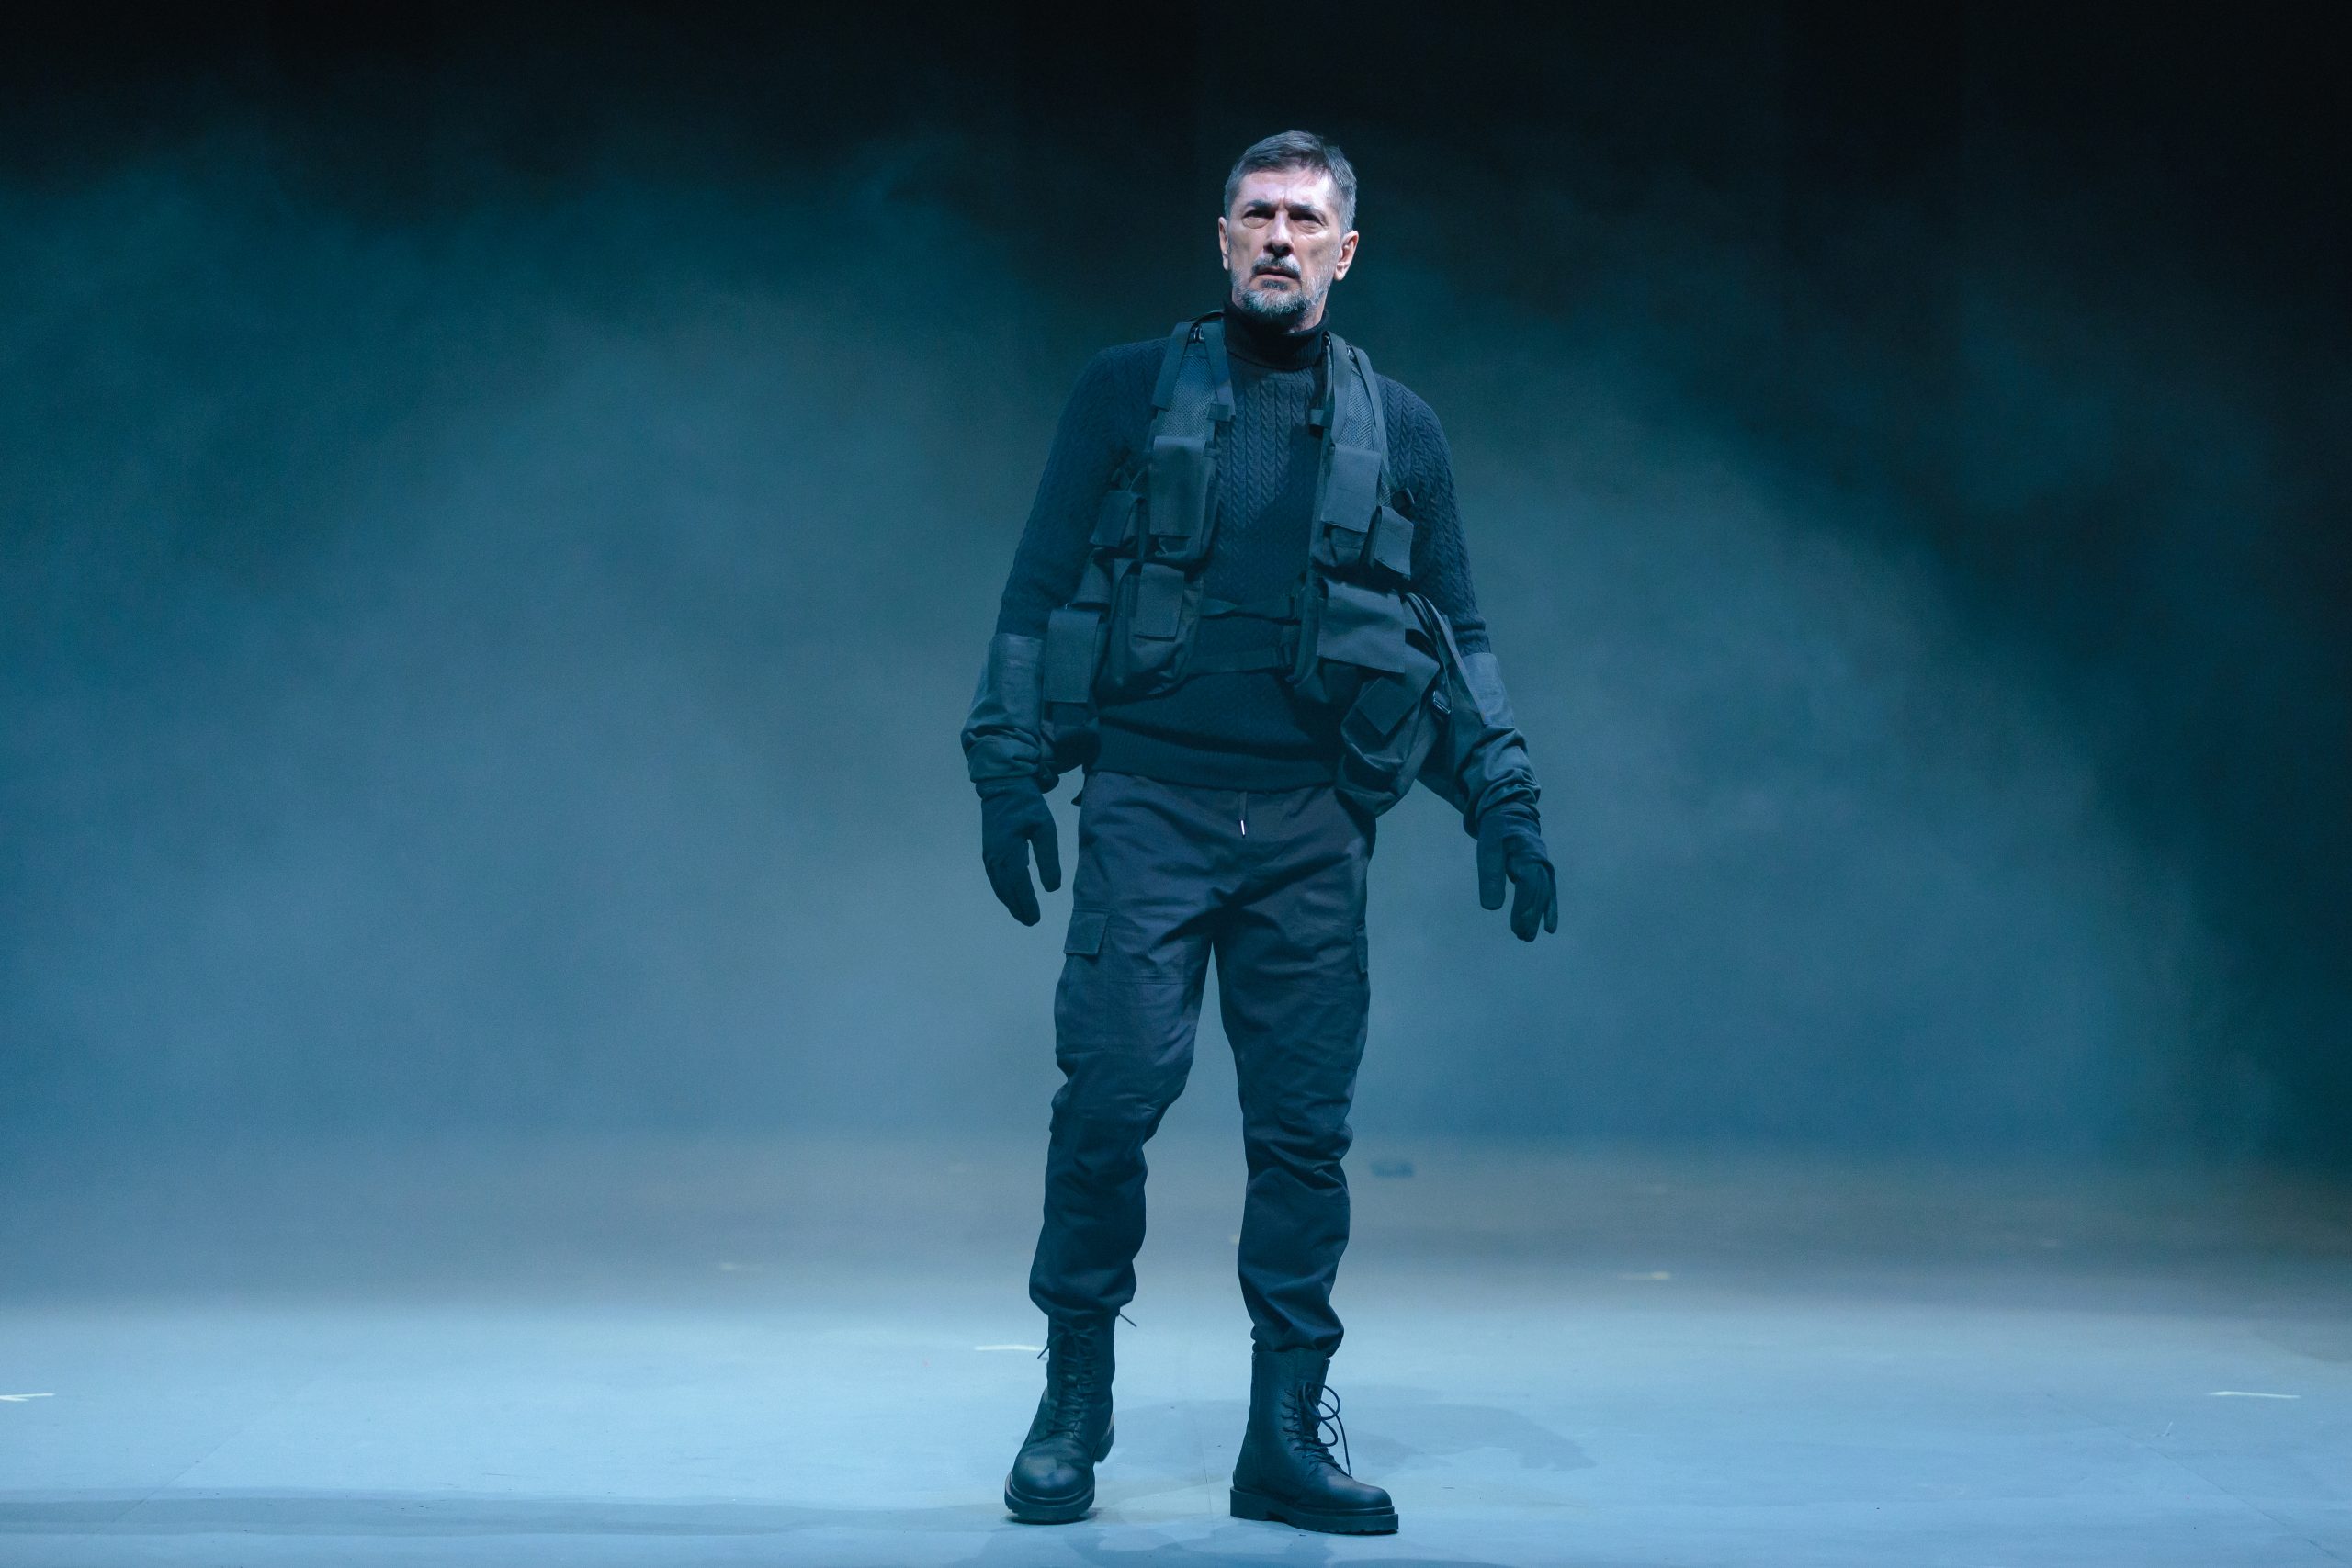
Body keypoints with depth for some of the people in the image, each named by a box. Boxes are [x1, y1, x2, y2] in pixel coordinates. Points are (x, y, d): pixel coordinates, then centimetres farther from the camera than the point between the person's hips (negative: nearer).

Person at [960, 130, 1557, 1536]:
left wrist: (1505, 800, 7)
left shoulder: (1398, 430, 13)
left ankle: (1289, 1433, 9)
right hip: (1148, 803, -2)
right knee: (1108, 1102, -8)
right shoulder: (1131, 394, 7)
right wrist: (1011, 772, -3)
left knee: (1304, 1128, 1)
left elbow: (1457, 631, 16)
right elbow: (1041, 591, 6)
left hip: (1312, 827, 2)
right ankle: (1073, 1405, 8)